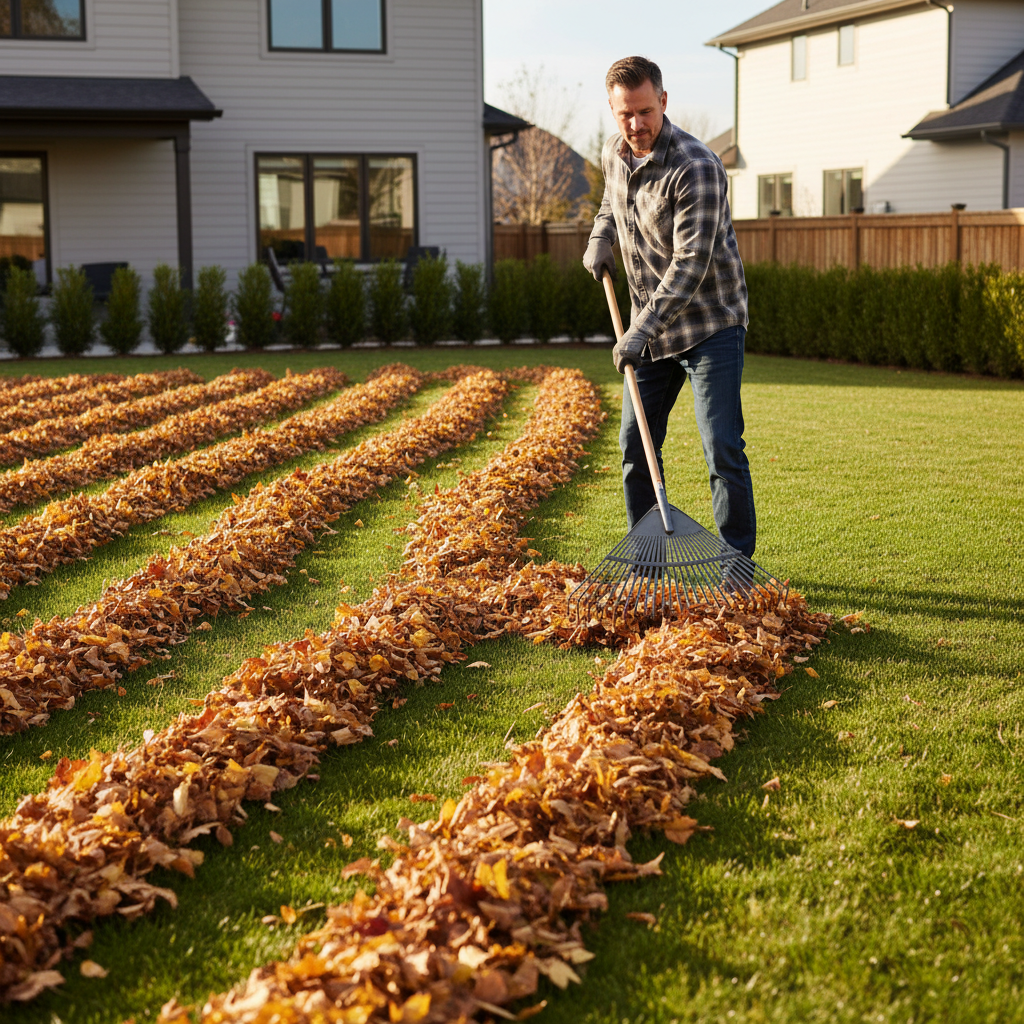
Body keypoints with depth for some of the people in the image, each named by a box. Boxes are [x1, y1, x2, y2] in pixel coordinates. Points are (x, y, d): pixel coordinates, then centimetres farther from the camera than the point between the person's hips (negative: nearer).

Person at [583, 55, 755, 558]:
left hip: (709, 324, -7)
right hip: (650, 327, 7)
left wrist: (643, 328, -33)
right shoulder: (613, 153, 2)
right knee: (635, 443, 9)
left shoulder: (696, 167, -23)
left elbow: (691, 263, -27)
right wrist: (601, 236, 7)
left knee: (722, 449, -10)